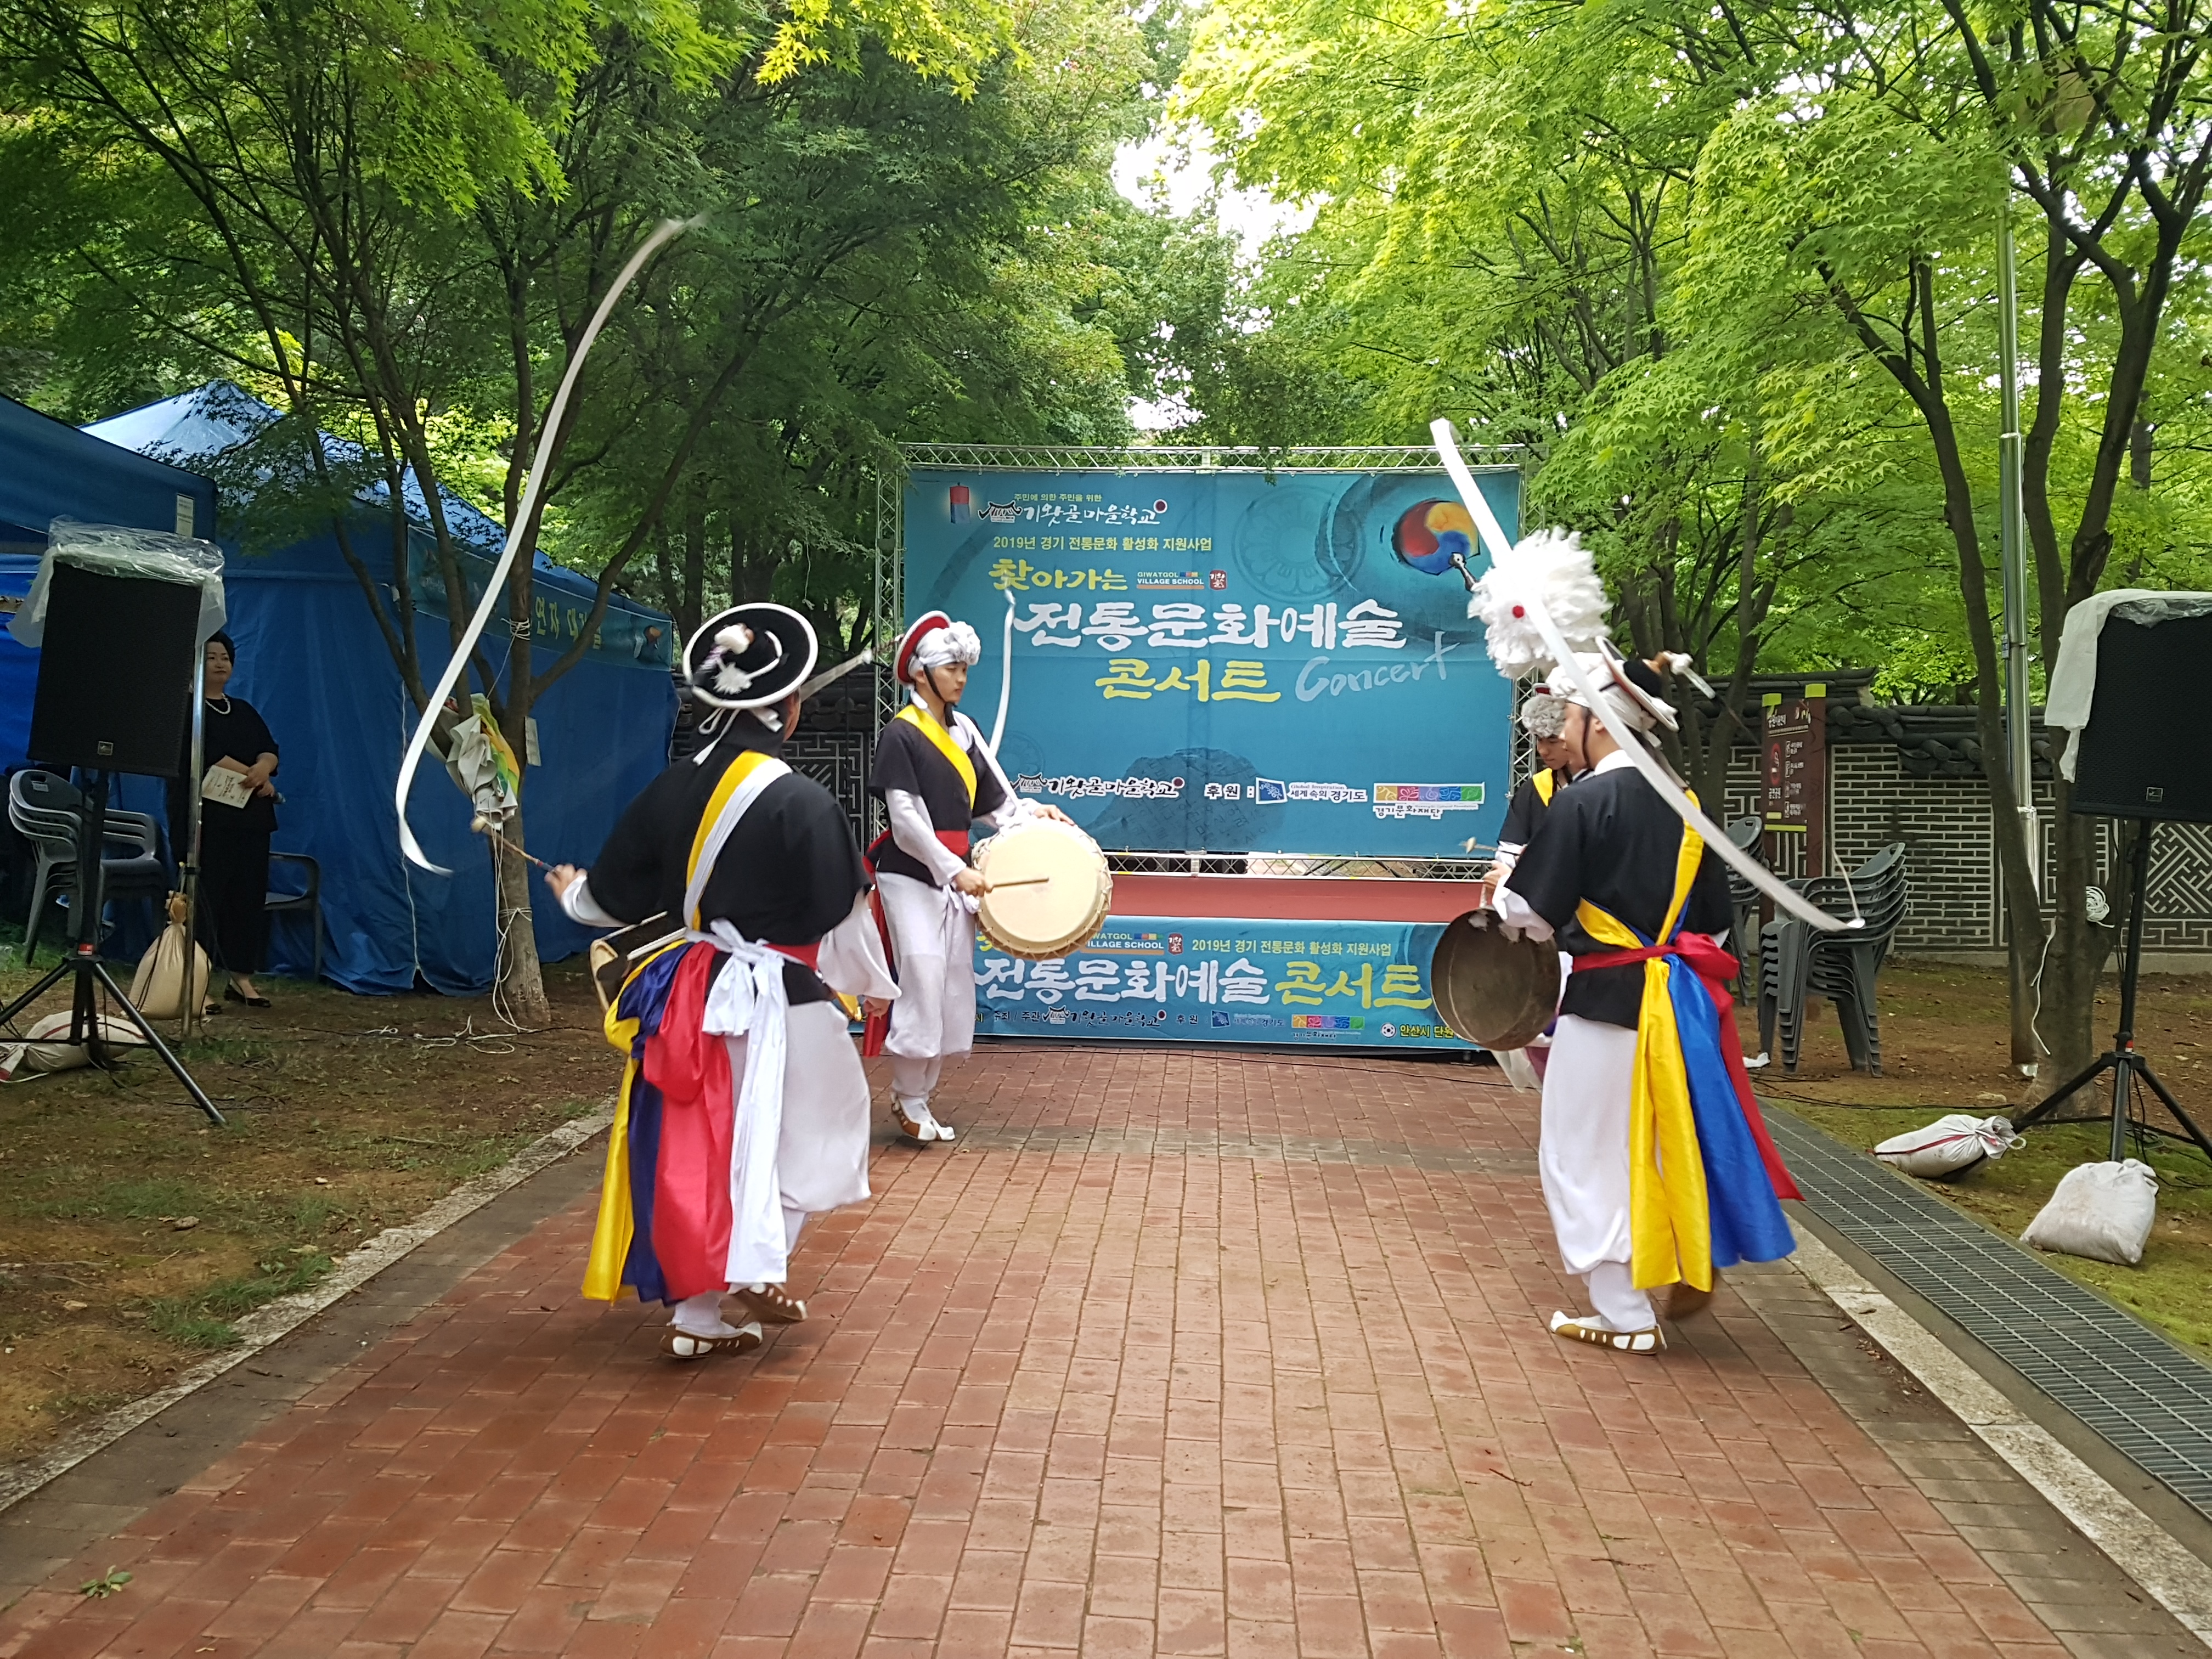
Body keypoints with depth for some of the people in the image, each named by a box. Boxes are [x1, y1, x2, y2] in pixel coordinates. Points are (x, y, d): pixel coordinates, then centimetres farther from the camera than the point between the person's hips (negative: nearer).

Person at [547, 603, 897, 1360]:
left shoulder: (674, 789, -2)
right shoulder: (803, 804, -17)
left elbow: (616, 896, 9)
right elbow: (840, 922, -11)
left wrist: (572, 894, 31)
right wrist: (873, 985, 6)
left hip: (688, 995, 5)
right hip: (780, 999, -5)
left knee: (691, 1147, 12)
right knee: (808, 1127, 17)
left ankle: (697, 1313, 17)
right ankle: (762, 1270, 6)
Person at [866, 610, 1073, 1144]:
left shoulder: (964, 730, 10)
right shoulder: (900, 735, -10)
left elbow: (993, 802, 12)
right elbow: (906, 821, -16)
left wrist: (1034, 813, -6)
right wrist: (955, 871, -21)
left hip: (954, 875, 7)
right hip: (911, 877, -7)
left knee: (955, 986, 7)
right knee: (922, 981, -11)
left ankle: (920, 1094, 17)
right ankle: (908, 1099, 4)